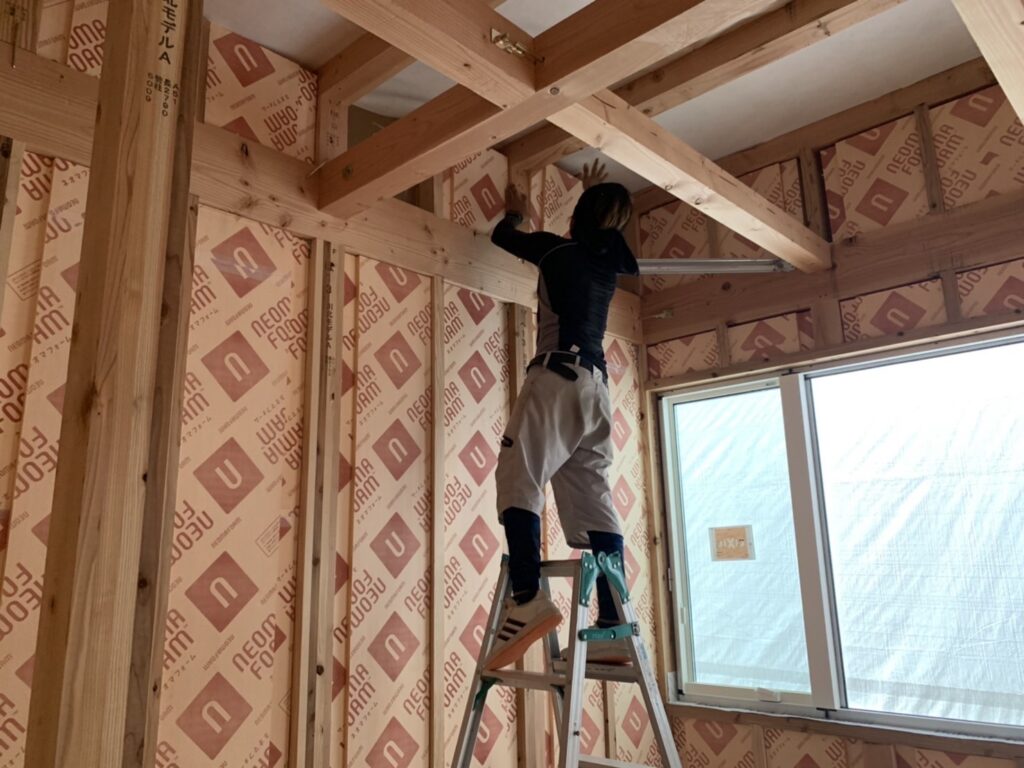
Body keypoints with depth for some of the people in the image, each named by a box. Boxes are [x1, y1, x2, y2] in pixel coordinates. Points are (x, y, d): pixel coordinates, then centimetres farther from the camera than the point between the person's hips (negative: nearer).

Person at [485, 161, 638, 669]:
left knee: (518, 482, -13)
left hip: (559, 376, -6)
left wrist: (515, 213, 47)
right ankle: (613, 625, -3)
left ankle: (528, 599, -30)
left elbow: (502, 237, 26)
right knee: (594, 504, 1)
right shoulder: (611, 261, 20)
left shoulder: (557, 250, 7)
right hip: (597, 385, 6)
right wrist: (597, 193, 60)